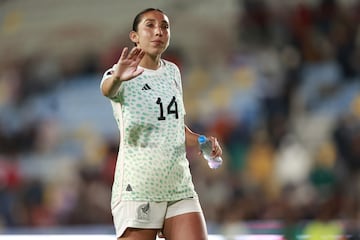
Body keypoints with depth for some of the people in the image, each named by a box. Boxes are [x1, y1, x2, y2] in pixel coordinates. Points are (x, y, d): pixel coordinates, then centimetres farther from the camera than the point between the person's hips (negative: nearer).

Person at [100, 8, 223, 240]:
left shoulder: (172, 72, 14)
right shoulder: (123, 76, -5)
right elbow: (107, 89, -31)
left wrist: (199, 141, 6)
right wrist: (117, 77, -55)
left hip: (180, 188, 5)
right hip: (137, 189, -5)